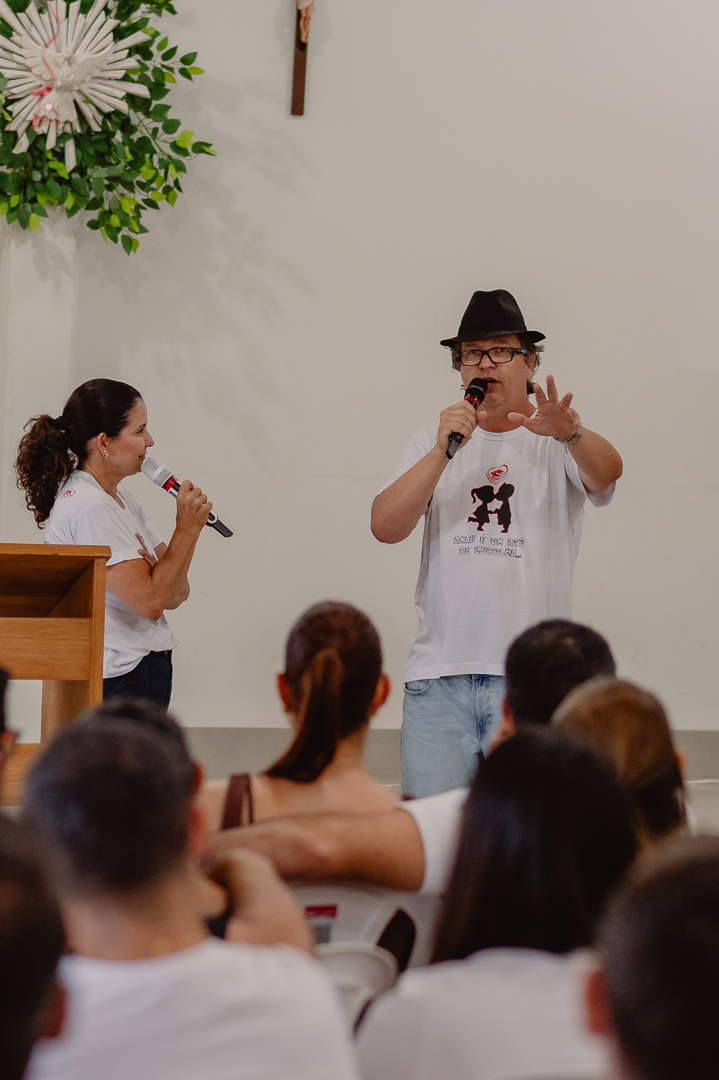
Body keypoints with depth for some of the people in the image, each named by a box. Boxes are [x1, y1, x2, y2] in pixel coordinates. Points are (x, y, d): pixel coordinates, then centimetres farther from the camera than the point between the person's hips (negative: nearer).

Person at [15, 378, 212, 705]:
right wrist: (188, 528, -12)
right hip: (120, 681, -9)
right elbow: (151, 602, -20)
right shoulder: (88, 507, -16)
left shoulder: (120, 499, 15)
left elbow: (175, 594, 13)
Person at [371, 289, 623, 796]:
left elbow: (607, 471, -17)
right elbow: (386, 526, 1)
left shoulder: (561, 444, 6)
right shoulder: (434, 442, 15)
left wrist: (571, 434, -39)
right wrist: (443, 450, -10)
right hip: (438, 674, 2)